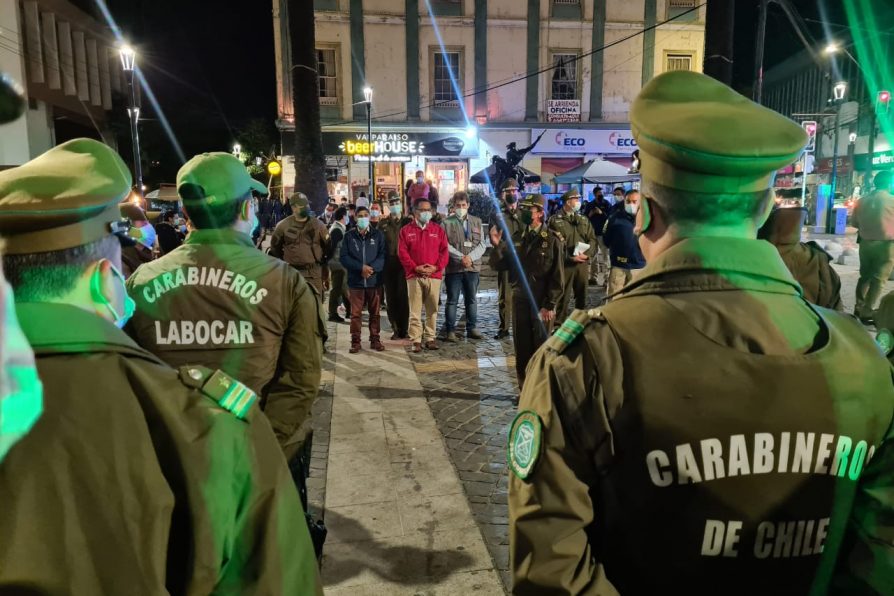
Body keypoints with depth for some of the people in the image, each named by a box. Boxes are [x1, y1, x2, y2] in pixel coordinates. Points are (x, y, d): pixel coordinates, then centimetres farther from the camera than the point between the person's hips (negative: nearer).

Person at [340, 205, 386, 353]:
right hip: (355, 281, 0)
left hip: (374, 280, 1)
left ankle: (375, 340, 18)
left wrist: (372, 268, -17)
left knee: (375, 312, 8)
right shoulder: (349, 236, 6)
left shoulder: (378, 235, 6)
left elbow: (382, 256, -1)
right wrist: (361, 267, -13)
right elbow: (344, 257, -1)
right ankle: (355, 341, 9)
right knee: (356, 313, 2)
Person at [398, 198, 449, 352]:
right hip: (414, 276, -2)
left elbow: (444, 251, 5)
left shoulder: (438, 230, 11)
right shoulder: (406, 230, 6)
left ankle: (430, 338, 14)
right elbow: (402, 253, 0)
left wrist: (436, 267, -9)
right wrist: (415, 267, -11)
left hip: (434, 276, 2)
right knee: (415, 310, -1)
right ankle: (416, 340, 4)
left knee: (432, 309, 5)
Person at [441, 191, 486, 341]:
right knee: (452, 300, 1)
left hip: (473, 267, 3)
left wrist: (470, 257, -12)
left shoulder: (477, 222, 11)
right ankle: (450, 330, 7)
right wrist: (461, 257, -15)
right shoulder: (447, 223, 1)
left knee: (472, 299, 11)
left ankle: (472, 328, 21)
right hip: (454, 267, -3)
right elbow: (446, 245, -8)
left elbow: (482, 244, 4)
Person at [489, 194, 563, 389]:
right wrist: (497, 246, -9)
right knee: (521, 347, 10)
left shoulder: (552, 240, -6)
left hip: (542, 303, -4)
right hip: (520, 299, 4)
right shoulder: (516, 238, 8)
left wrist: (550, 305, -13)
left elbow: (557, 277, -8)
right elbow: (501, 265, 7)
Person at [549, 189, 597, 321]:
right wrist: (570, 257, -16)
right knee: (563, 296, -1)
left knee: (582, 295, 13)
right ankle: (559, 323, 8)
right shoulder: (555, 220, -2)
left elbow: (593, 240, 9)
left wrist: (587, 254, -10)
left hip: (583, 263, 5)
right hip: (564, 264, -5)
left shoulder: (584, 220, 15)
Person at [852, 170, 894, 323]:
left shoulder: (862, 201, 0)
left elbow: (855, 223, 9)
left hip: (865, 243, 5)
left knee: (865, 276, 18)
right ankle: (866, 312, -1)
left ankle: (859, 307, 21)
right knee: (878, 279, 1)